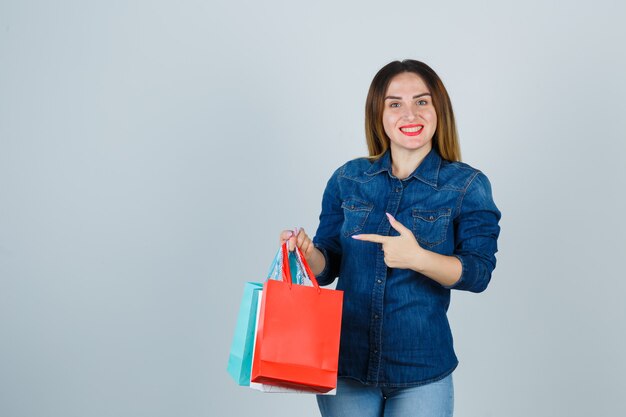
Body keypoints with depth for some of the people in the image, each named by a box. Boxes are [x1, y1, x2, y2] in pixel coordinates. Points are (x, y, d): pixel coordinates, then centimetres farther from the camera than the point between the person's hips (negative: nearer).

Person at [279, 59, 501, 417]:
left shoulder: (468, 185, -4)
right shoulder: (348, 179, 2)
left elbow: (479, 272, -12)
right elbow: (329, 266, 5)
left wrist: (418, 258, -28)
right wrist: (307, 253, -17)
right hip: (344, 362, 2)